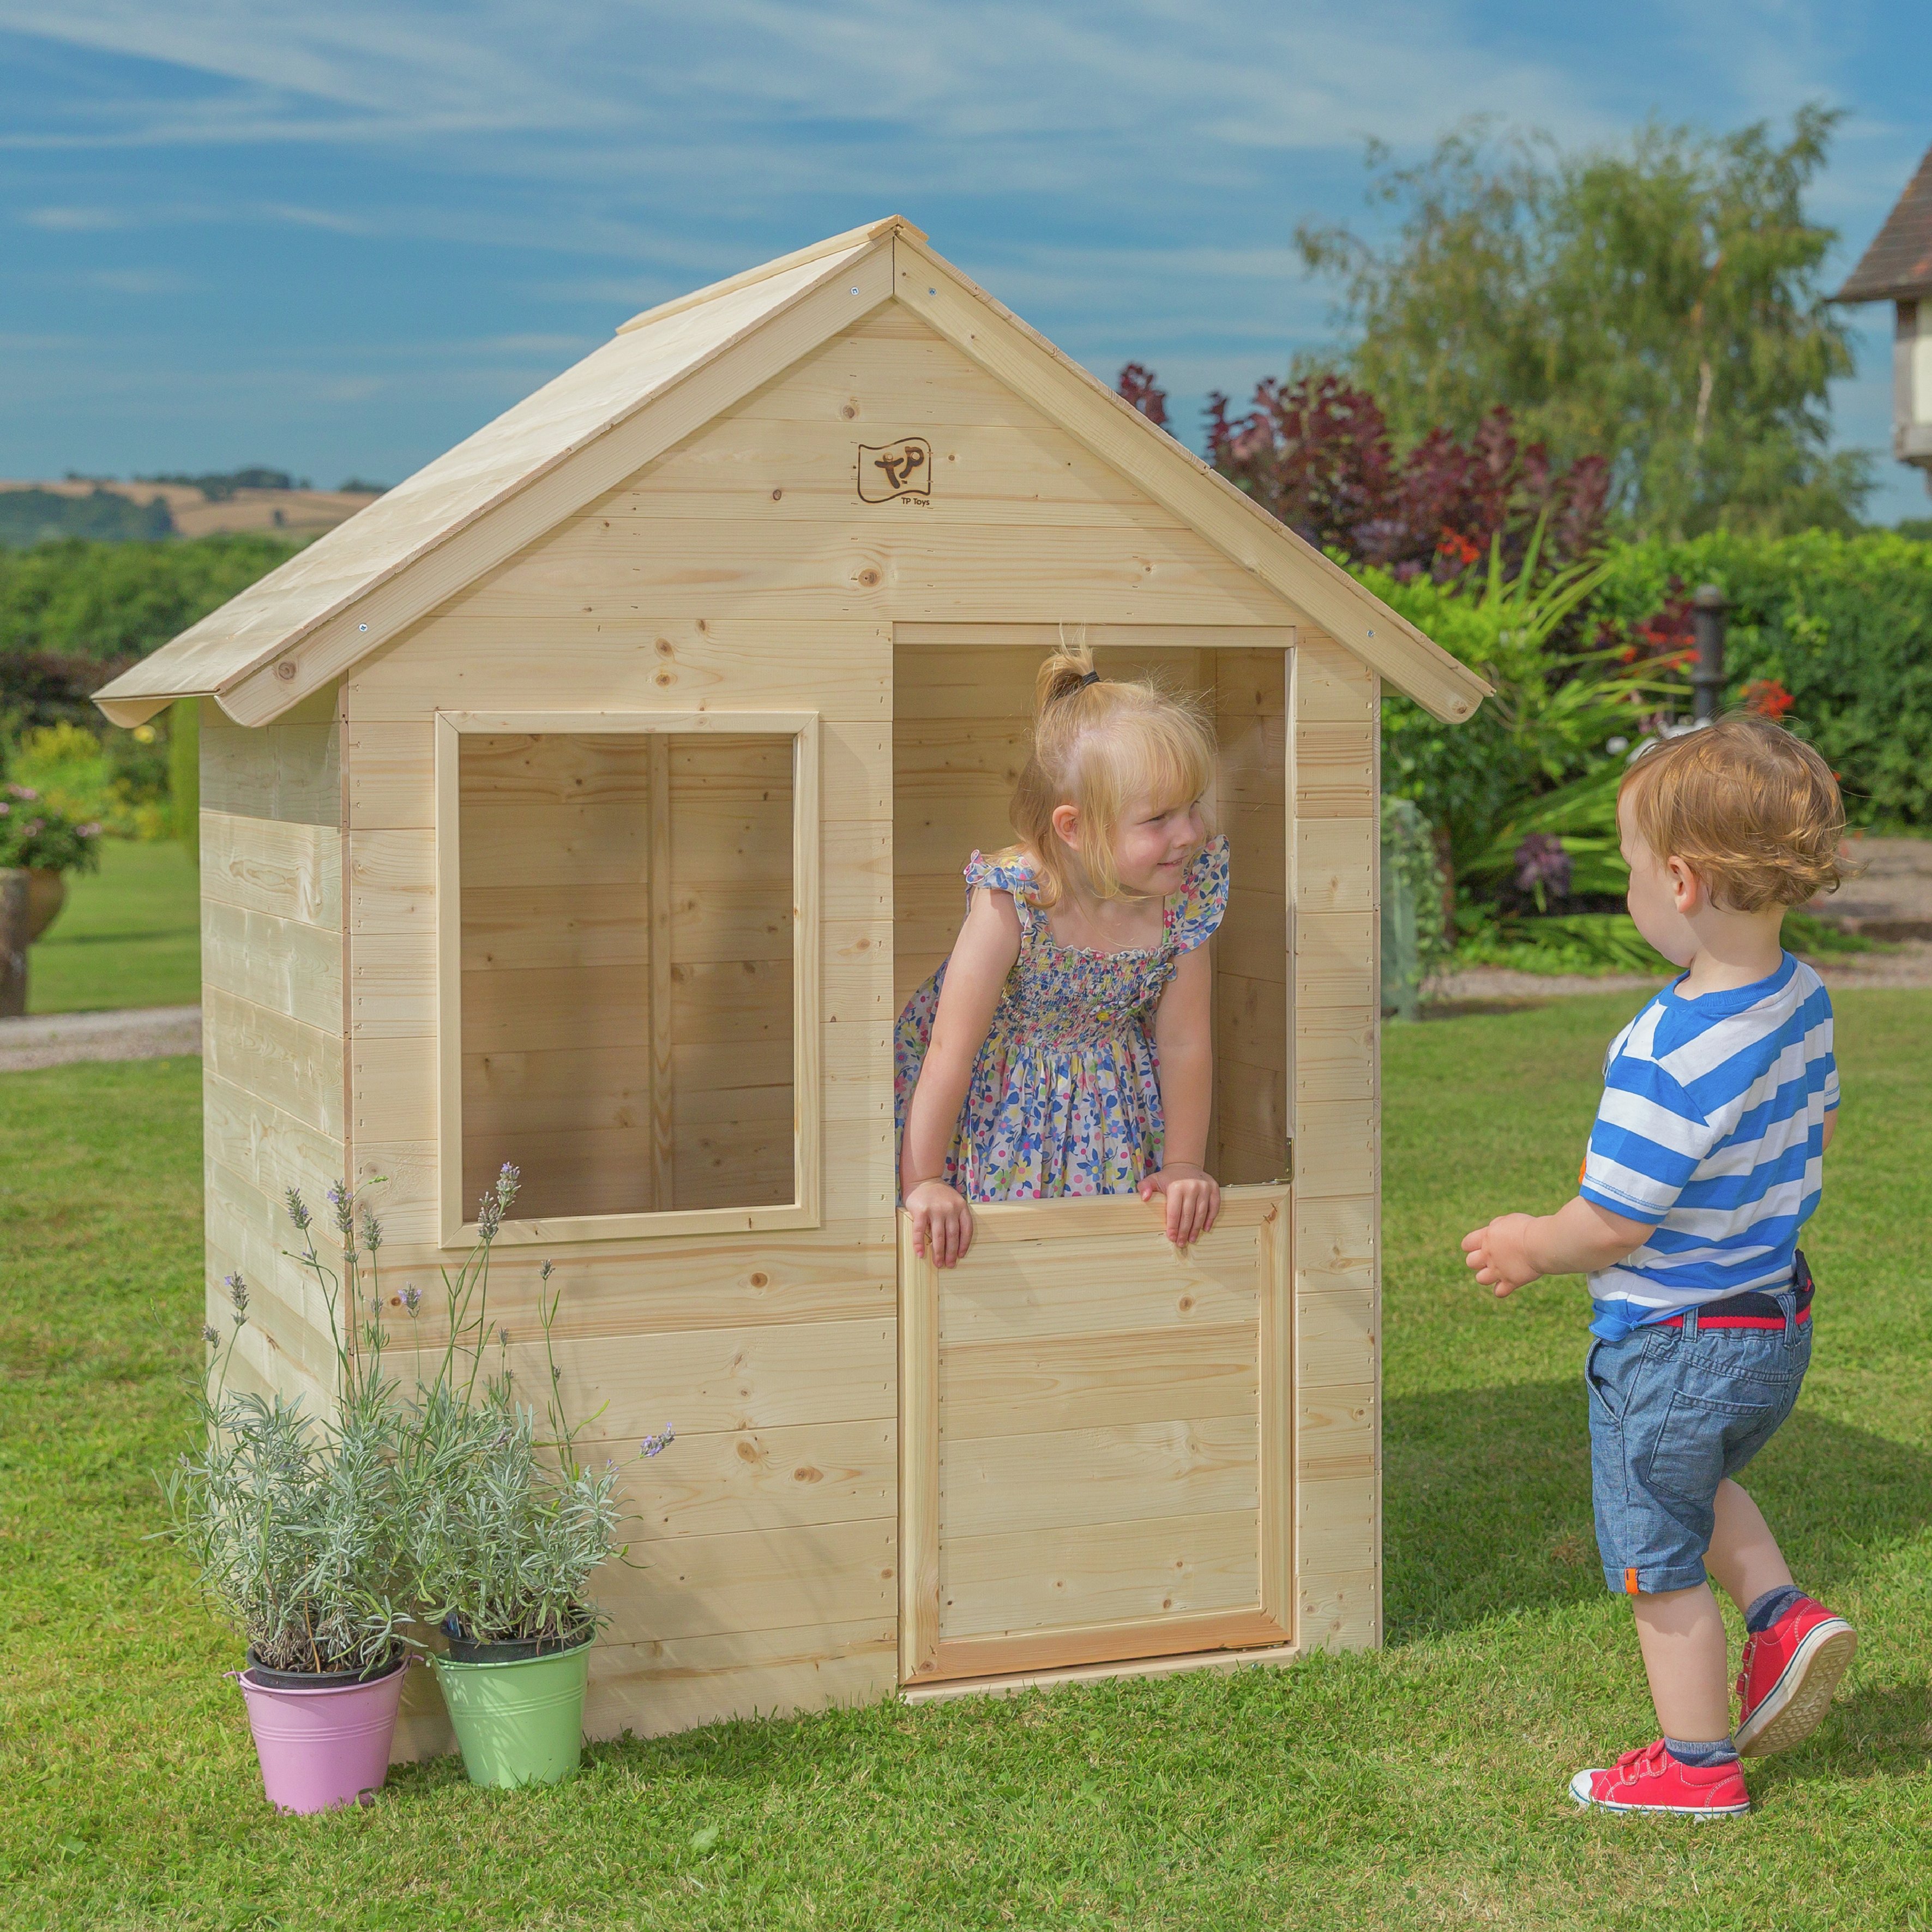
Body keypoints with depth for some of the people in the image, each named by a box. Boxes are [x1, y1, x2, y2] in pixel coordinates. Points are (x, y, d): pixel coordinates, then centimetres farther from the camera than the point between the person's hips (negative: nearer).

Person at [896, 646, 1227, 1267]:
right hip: (1001, 1095, -3)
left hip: (1110, 1102, 3)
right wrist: (924, 1184, -24)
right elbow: (951, 1054, -27)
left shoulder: (1185, 899, -21)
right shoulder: (1011, 903, -32)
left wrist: (1184, 1165, -6)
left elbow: (1184, 1042, -10)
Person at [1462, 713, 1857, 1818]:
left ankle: (1699, 1767, 26)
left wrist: (1532, 1248, -5)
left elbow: (1611, 1227, -25)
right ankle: (1783, 1613, 17)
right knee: (1699, 1481, 35)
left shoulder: (1668, 1055, -32)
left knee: (1661, 1566, 12)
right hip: (1778, 1319, 8)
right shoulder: (1802, 998, -6)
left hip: (1671, 1347, -8)